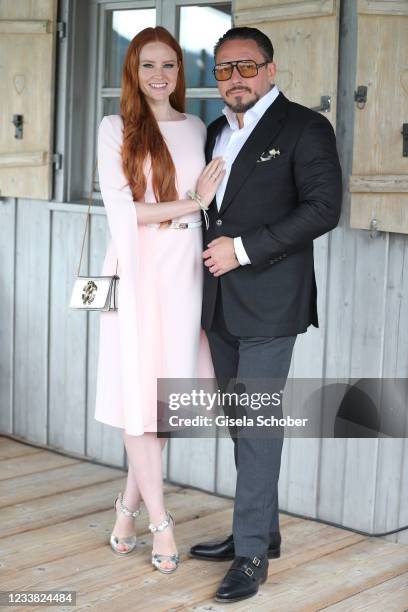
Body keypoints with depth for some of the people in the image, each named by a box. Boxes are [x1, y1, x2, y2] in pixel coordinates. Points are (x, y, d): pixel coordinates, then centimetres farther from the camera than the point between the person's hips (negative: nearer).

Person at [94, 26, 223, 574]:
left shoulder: (197, 129, 14)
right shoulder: (116, 129, 3)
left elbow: (208, 207, 14)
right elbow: (121, 209, -6)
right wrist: (193, 203, -10)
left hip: (186, 269, 3)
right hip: (138, 269, -3)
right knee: (140, 389, -1)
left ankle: (129, 503, 20)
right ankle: (160, 521, 8)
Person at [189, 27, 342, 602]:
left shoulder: (305, 128, -5)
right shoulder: (214, 133, 17)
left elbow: (323, 208, -14)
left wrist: (243, 249, -16)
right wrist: (209, 253, 7)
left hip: (270, 302, -7)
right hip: (221, 304, 7)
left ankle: (252, 551, 2)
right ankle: (262, 530, 25)